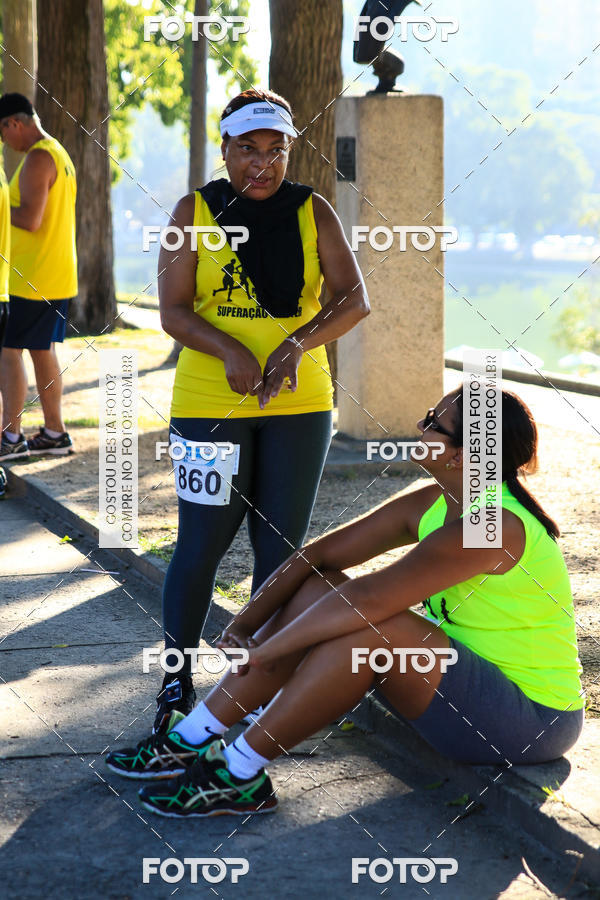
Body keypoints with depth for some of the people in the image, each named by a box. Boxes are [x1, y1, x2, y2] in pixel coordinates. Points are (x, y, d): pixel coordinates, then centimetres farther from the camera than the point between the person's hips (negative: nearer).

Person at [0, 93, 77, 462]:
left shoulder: (37, 159, -16)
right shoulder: (59, 153, 16)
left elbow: (30, 219, -24)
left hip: (32, 278, -10)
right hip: (59, 277, 10)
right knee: (42, 349, 14)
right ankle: (55, 433, 17)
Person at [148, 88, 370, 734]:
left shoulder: (312, 212, 4)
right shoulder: (194, 213, 0)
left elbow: (354, 298, -6)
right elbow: (172, 312, -6)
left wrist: (299, 343, -23)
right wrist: (230, 350, -24)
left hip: (299, 403, 2)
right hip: (209, 405, -2)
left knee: (281, 548, 6)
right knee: (201, 546, -2)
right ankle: (177, 684, 12)